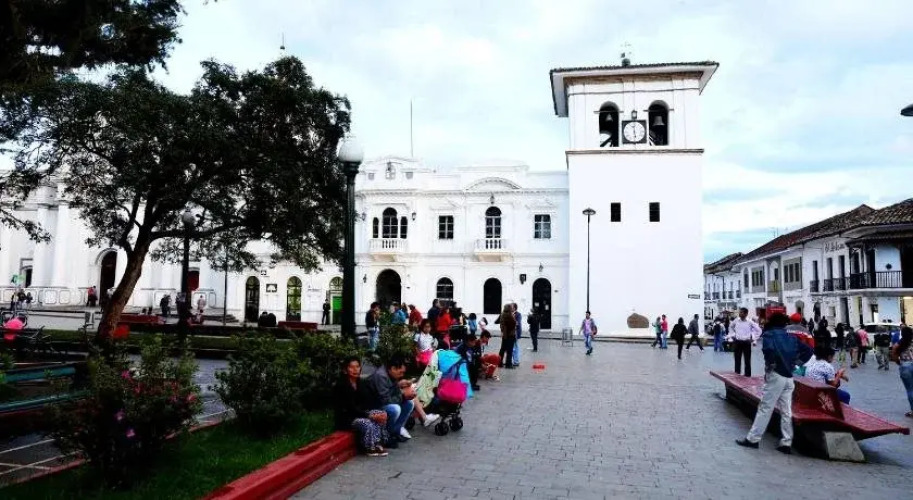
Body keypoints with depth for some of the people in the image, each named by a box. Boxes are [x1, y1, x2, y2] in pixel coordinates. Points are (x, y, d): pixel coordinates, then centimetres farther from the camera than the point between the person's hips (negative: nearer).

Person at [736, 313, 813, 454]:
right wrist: (796, 363, 9)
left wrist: (770, 366, -12)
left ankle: (753, 439, 4)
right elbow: (808, 351, 12)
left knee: (765, 408, -1)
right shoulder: (791, 337, 14)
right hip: (789, 377, 6)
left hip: (775, 375, -6)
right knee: (786, 411, 9)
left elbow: (769, 349, -26)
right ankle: (786, 443, 11)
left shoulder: (768, 334, -5)